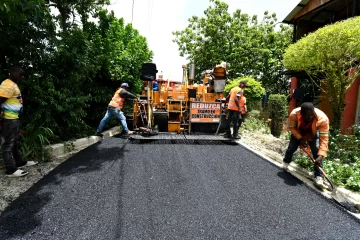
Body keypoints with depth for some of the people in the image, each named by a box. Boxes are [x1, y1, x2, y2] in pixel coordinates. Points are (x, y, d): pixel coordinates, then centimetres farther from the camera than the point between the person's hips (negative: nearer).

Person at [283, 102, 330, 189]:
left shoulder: (323, 119, -41)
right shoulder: (294, 114, -40)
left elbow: (324, 138, -38)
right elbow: (291, 127, -18)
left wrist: (321, 155, -44)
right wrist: (300, 138, -28)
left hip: (312, 134, 0)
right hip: (298, 133, 1)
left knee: (317, 153, -15)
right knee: (292, 147, 3)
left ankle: (318, 176, -5)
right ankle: (285, 162, 35)